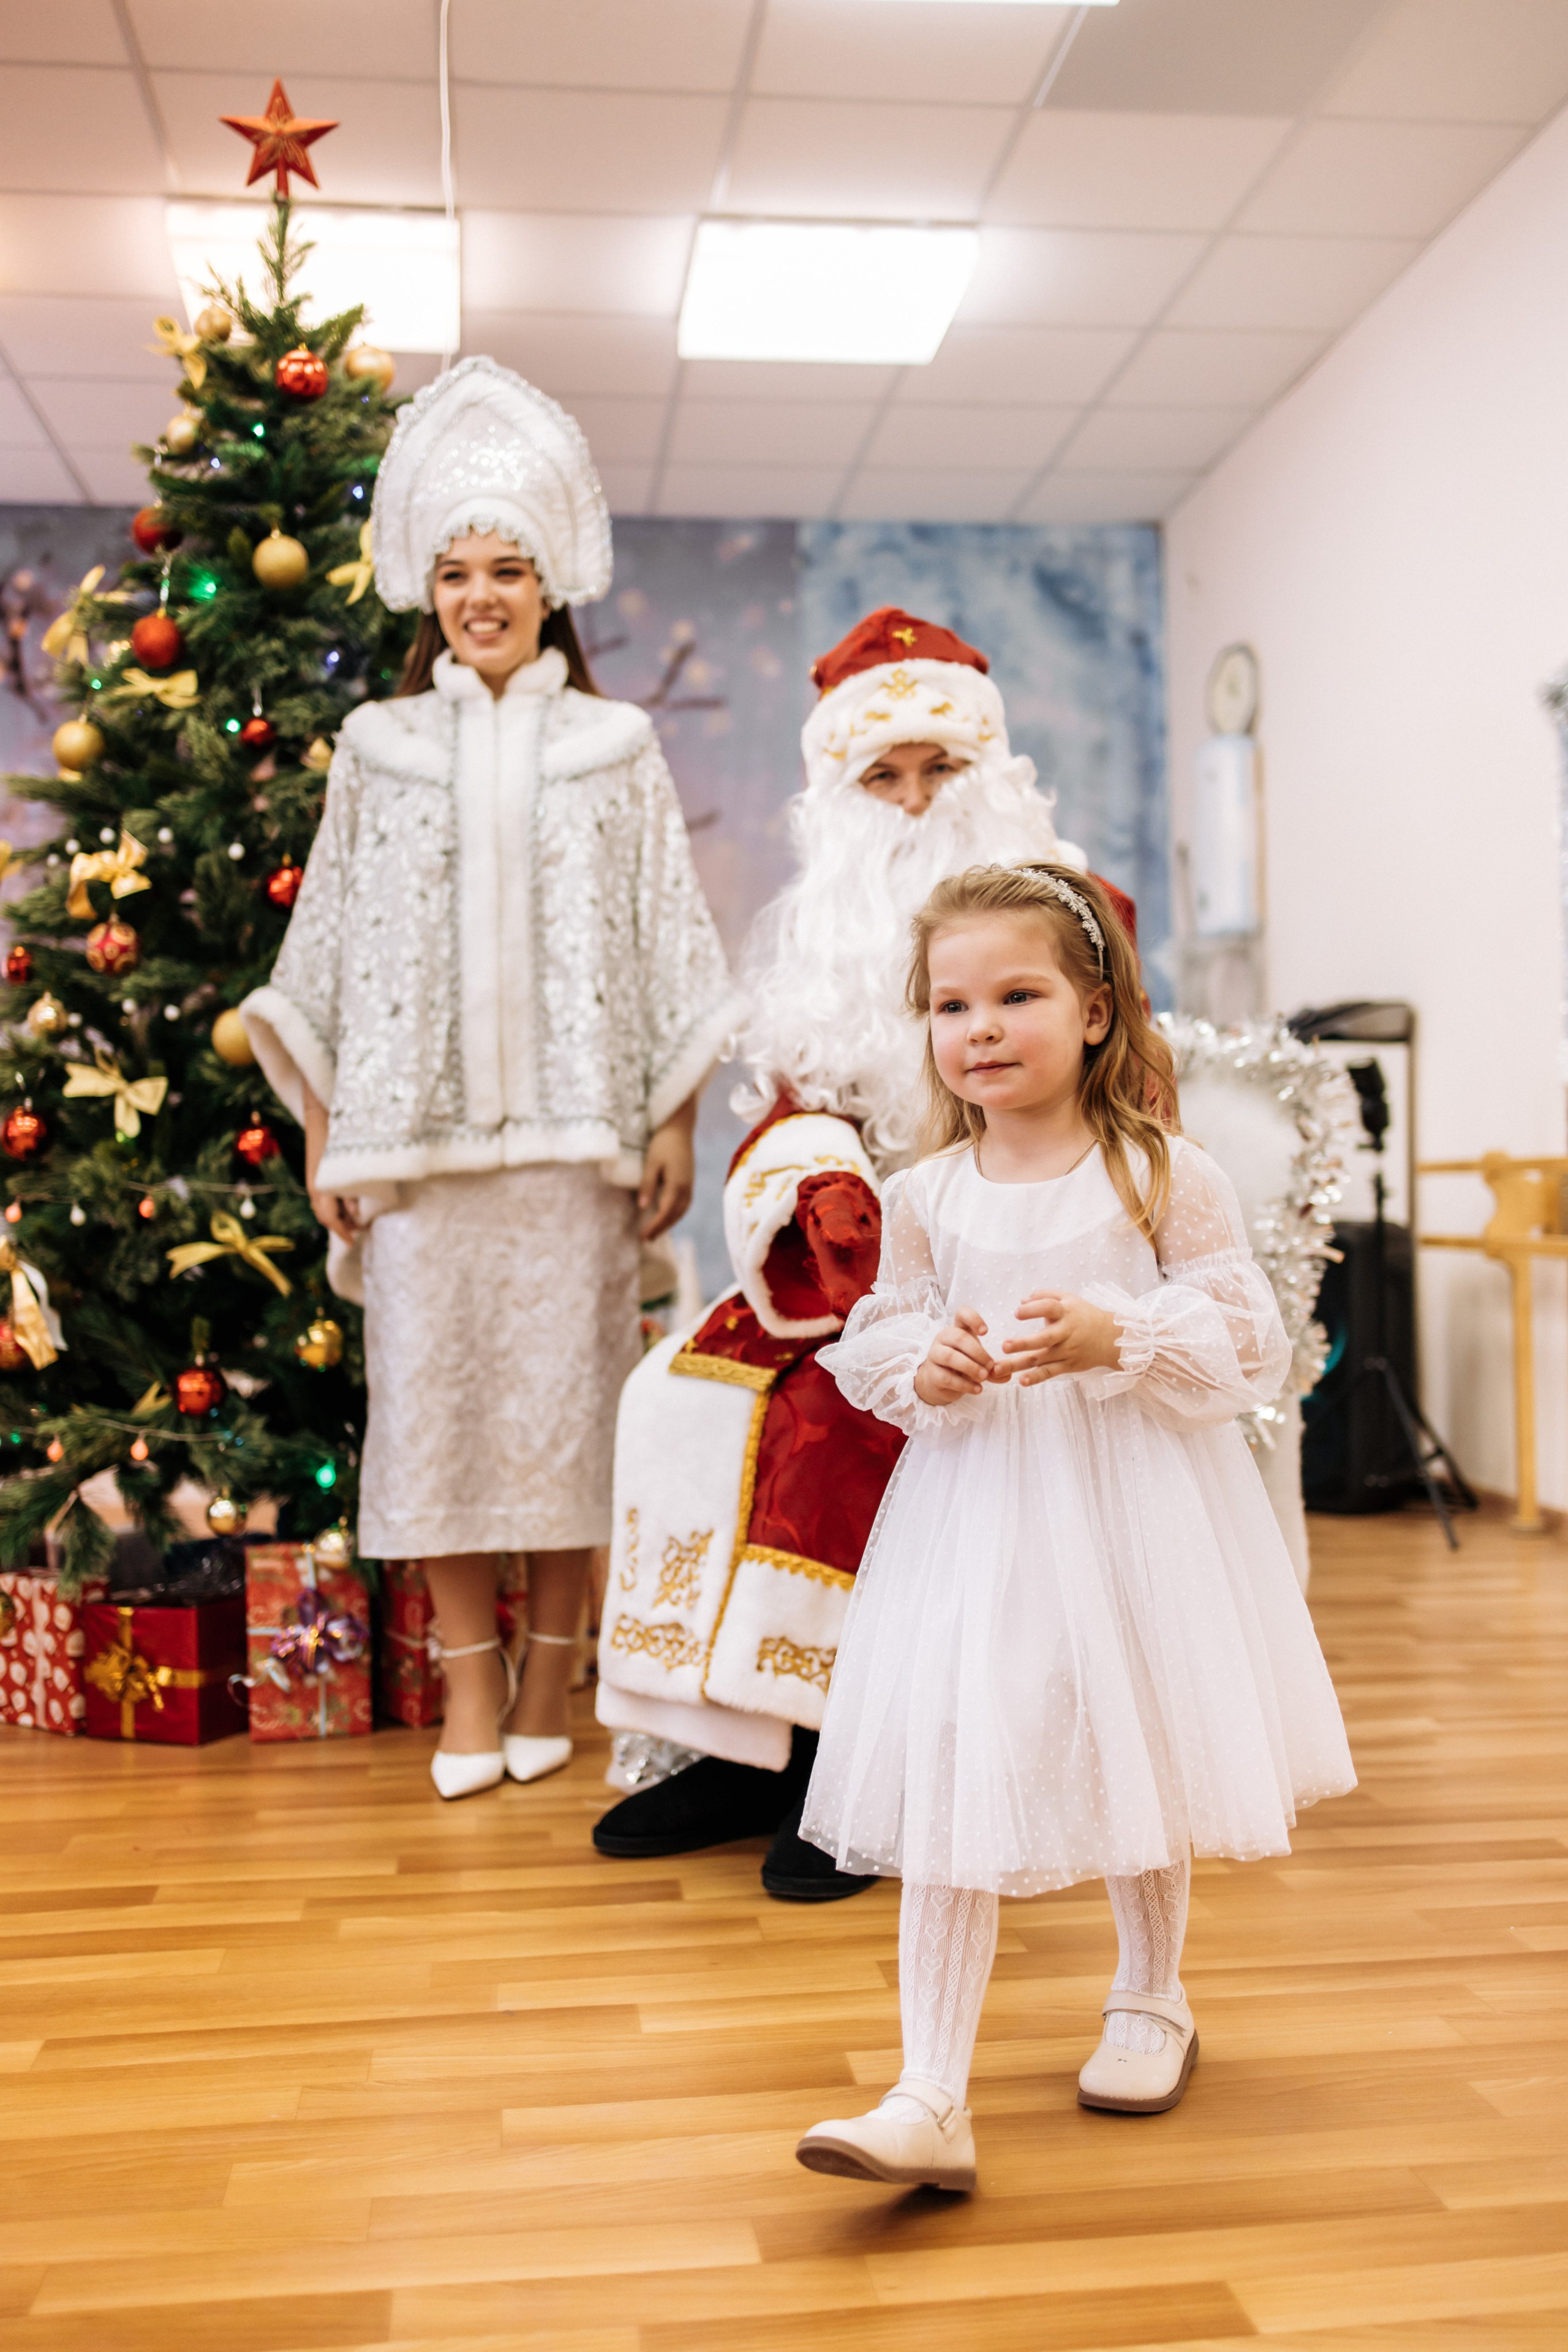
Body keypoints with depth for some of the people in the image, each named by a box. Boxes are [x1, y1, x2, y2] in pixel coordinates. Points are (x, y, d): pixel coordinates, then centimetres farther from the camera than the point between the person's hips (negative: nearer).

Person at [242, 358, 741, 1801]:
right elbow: (333, 940, 10)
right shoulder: (379, 746, 11)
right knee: (432, 1382, 2)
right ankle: (469, 1678, 14)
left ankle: (548, 1670, 15)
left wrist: (676, 1121, -1)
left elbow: (668, 939, 5)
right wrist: (325, 1128, 4)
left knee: (565, 1385, 1)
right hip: (414, 1124, 1)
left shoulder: (615, 746, 8)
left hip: (573, 1125, -1)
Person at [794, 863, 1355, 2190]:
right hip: (977, 1519, 1)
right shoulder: (922, 1200, 0)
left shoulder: (1164, 1176, -7)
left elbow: (1249, 1342, -7)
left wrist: (1114, 1336, -23)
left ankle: (1152, 1996, 44)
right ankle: (930, 2100, 1)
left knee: (1136, 1761, 17)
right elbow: (872, 1350, 8)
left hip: (1133, 1512, -1)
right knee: (948, 1784, -5)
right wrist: (925, 1365, -14)